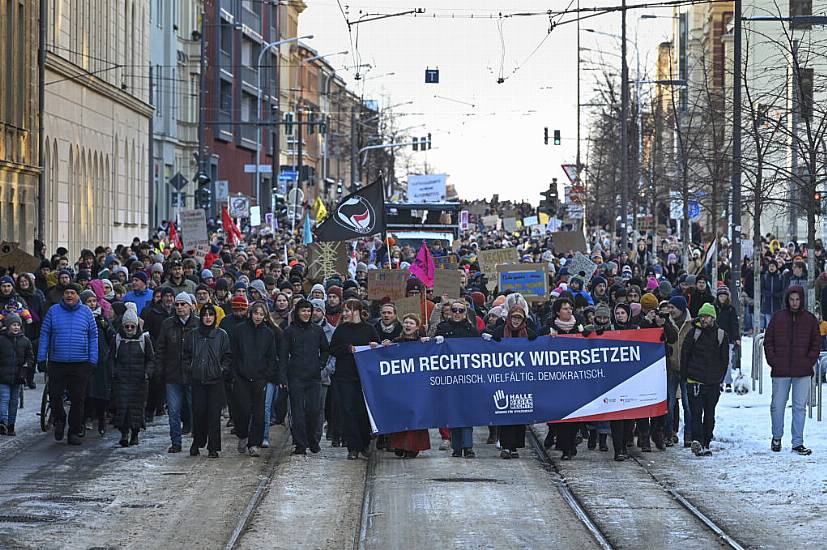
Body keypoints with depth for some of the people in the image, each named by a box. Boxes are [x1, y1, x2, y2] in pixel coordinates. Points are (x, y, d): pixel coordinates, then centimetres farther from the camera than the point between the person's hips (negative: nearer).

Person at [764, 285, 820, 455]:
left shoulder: (810, 319, 5)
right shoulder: (778, 317, 4)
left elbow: (816, 344, 9)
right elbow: (768, 341, 8)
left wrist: (809, 361, -2)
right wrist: (772, 360, -2)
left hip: (802, 372, 0)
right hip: (780, 372, 0)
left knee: (800, 407, 2)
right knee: (777, 406, 5)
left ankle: (798, 443, 7)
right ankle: (777, 437, 24)